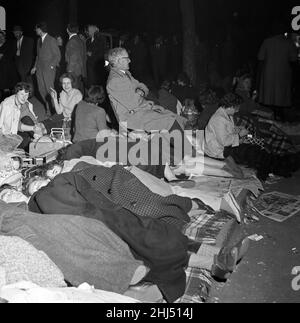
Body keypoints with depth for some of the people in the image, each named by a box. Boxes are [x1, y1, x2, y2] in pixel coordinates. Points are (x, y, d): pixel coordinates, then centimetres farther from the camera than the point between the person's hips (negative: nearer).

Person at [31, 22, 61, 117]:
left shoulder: (51, 40, -6)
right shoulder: (39, 40, 16)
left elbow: (58, 55, -6)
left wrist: (51, 66, -13)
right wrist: (35, 67, 15)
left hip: (49, 68, -7)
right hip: (40, 69, 7)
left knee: (49, 89, -9)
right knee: (41, 89, 5)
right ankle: (48, 106, 17)